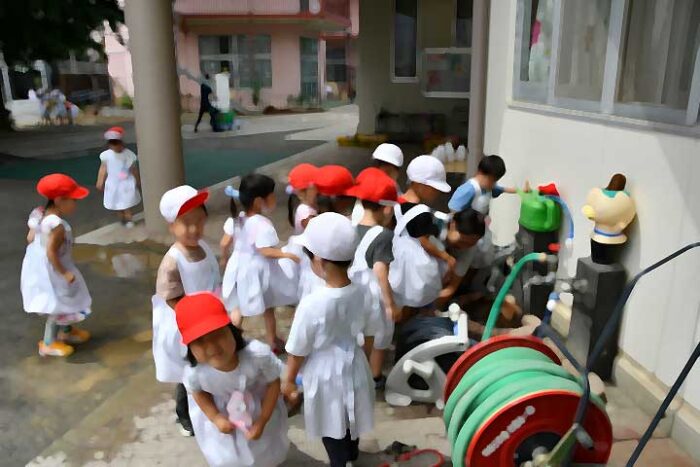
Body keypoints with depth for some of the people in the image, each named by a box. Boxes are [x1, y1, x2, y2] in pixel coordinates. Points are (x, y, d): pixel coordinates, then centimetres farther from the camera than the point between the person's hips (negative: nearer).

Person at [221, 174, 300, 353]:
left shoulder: (238, 218, -3)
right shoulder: (262, 224, -26)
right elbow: (265, 251, -32)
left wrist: (224, 259, 20)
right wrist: (286, 254, -28)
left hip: (240, 267, 6)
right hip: (258, 270, -5)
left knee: (238, 308, 19)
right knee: (268, 308, 15)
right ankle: (273, 342, 30)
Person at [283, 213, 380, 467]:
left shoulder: (312, 304, -32)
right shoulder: (362, 292, -16)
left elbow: (297, 351, -18)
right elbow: (369, 336, -1)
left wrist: (289, 380, -1)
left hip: (325, 375, -6)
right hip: (354, 368, 6)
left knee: (332, 430, 19)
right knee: (350, 418, 31)